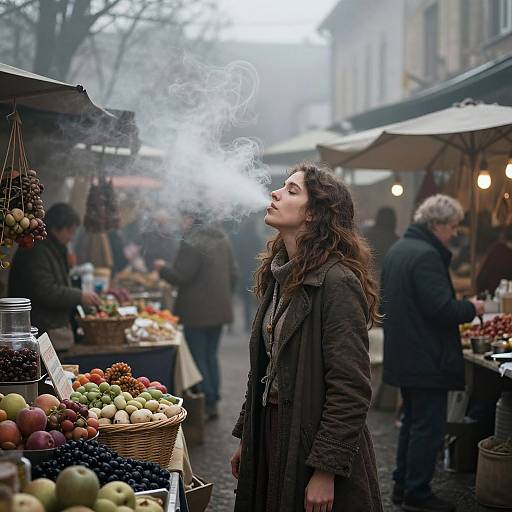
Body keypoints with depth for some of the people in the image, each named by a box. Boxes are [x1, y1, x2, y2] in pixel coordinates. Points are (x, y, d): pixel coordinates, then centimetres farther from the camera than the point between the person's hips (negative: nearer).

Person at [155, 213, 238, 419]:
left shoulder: (191, 243, -17)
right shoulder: (222, 239, 9)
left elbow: (181, 277, -16)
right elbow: (233, 273, 14)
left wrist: (162, 268, 1)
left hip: (197, 312, -8)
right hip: (219, 308, 8)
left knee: (198, 359, 1)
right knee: (211, 356, 16)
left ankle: (206, 404, 2)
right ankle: (213, 402, 19)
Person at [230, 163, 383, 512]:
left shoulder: (337, 283, -19)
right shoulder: (280, 276, 7)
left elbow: (351, 389, -21)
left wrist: (326, 469, -22)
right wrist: (245, 439, 14)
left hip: (313, 442, -8)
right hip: (271, 437, 8)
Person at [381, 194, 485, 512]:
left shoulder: (398, 250, 12)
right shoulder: (427, 256, -20)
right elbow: (442, 309, -25)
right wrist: (472, 308, -7)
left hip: (403, 355, 10)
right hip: (427, 360, -10)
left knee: (413, 421, 19)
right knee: (429, 427, 0)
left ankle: (403, 486, 27)